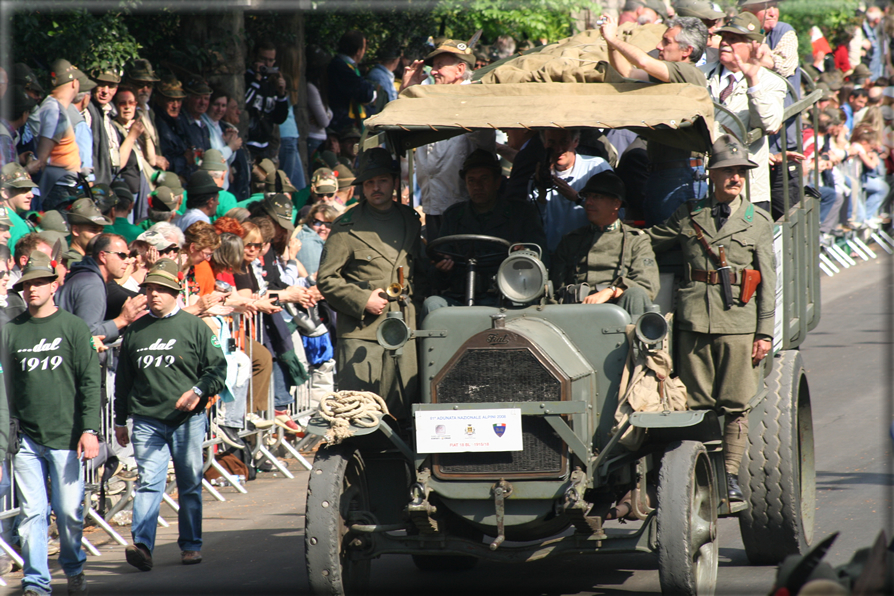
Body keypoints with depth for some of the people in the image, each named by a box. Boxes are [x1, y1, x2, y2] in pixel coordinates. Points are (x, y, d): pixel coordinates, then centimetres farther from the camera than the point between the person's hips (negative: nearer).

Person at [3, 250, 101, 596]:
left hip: (65, 437, -2)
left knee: (69, 511, 1)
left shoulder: (73, 327, 2)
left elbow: (90, 382, 0)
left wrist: (89, 429, -7)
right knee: (31, 512, -2)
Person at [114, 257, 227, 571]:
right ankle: (142, 545, -21)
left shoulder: (194, 327, 2)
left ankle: (191, 545, 17)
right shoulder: (135, 331, 11)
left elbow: (218, 368, 2)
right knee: (148, 481, -10)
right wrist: (120, 420, 19)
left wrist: (198, 392, -15)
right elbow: (123, 378, 18)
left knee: (190, 484, 6)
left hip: (187, 419, -1)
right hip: (147, 420, 1)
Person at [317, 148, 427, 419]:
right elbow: (326, 279, -2)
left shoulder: (409, 220, 15)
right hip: (361, 331, -4)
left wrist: (414, 297, 8)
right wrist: (362, 301, -11)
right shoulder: (347, 227, 0)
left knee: (402, 411, 1)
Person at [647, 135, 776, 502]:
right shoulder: (688, 217, 11)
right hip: (694, 320, 1)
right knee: (697, 403, 1)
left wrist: (765, 333, 1)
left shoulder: (758, 222, 8)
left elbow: (767, 282, 6)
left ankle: (731, 475, 5)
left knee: (735, 404, -1)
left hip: (738, 322, -1)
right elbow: (645, 245, 19)